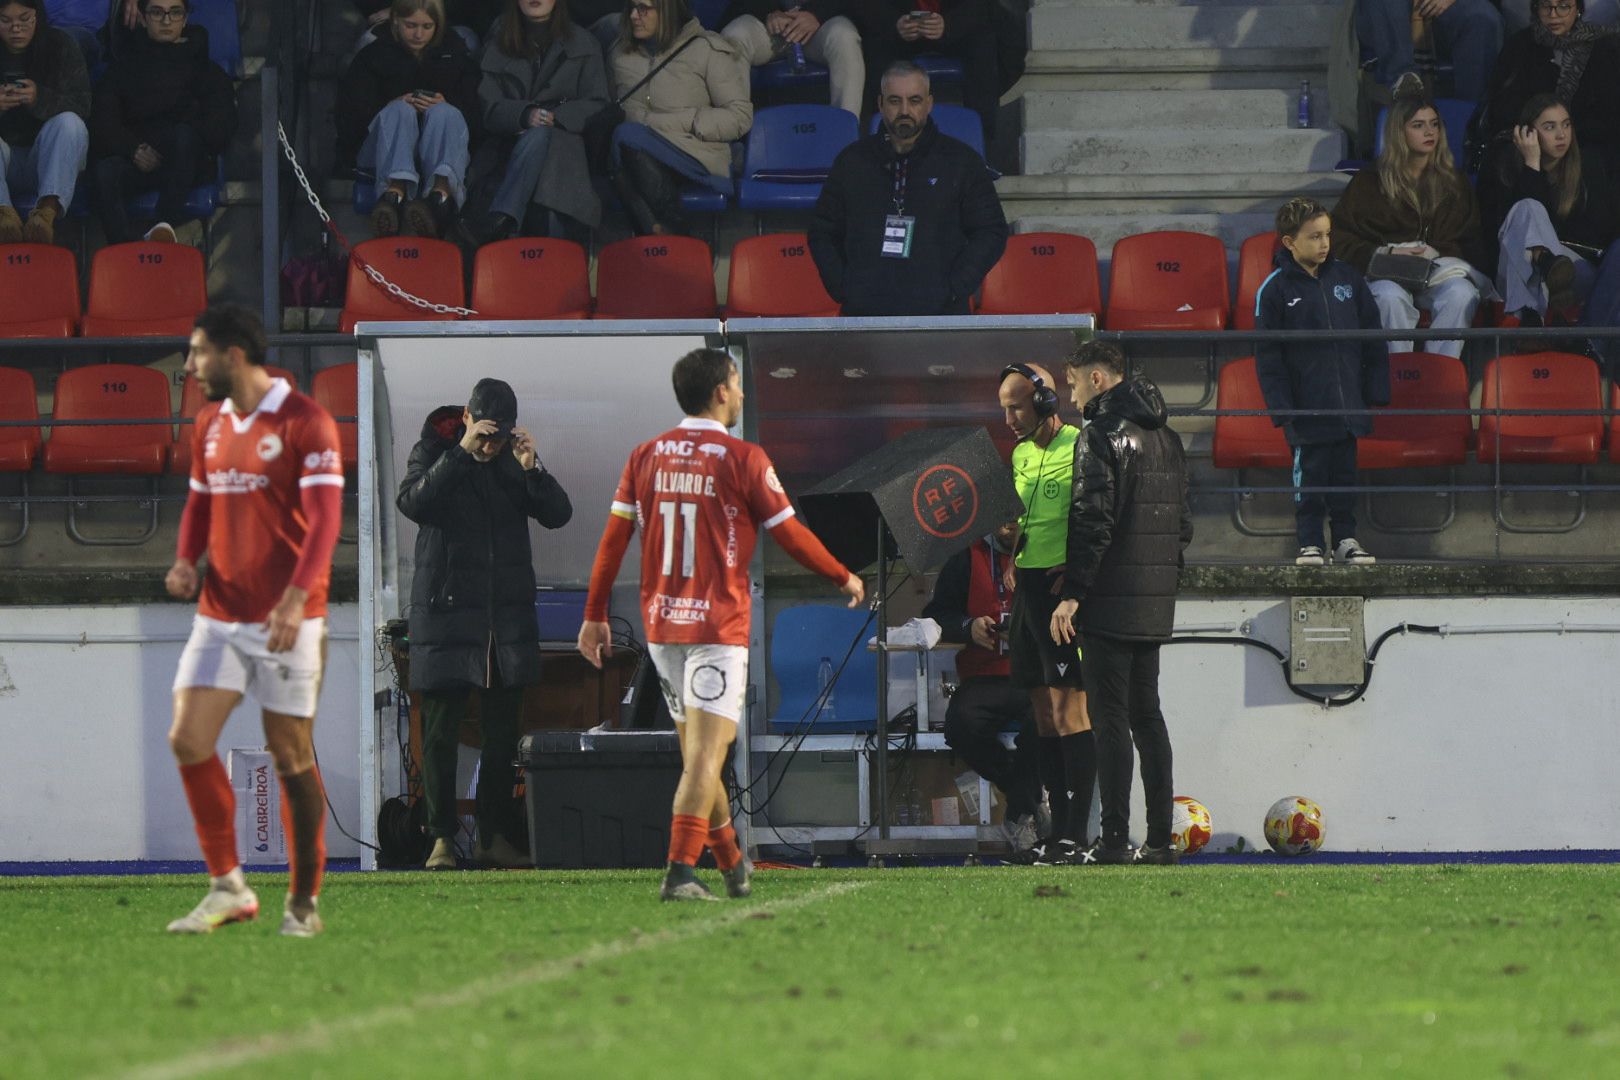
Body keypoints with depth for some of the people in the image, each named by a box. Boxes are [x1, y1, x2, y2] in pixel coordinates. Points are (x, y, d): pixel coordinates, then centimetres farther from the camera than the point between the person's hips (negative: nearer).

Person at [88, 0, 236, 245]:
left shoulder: (202, 66, 18)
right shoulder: (125, 65, 21)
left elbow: (222, 126, 4)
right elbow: (101, 123, 8)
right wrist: (133, 150, -13)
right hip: (137, 160, 1)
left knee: (184, 133, -35)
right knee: (106, 171, -32)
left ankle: (167, 223, -46)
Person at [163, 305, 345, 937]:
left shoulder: (304, 424, -10)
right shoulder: (209, 427, 12)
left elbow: (324, 519, -16)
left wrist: (296, 598, -28)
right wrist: (186, 561, 1)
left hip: (286, 622, -6)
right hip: (219, 616, 6)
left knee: (291, 756, 0)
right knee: (188, 740, -7)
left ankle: (304, 902, 11)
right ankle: (228, 888, 3)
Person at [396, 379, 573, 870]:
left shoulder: (513, 461, 8)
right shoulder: (433, 452, -1)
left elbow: (559, 514, 0)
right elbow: (413, 502, -20)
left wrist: (533, 468, -16)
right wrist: (462, 452, -25)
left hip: (508, 617, 3)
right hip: (446, 611, -3)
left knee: (502, 733, 5)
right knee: (441, 733, -3)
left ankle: (496, 836, 11)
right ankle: (442, 838, 1)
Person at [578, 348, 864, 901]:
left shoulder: (645, 456, 5)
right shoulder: (743, 460, -9)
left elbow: (613, 538, 5)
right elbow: (791, 535, -2)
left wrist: (595, 616, 11)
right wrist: (843, 578, 14)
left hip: (661, 625, 6)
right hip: (718, 626, -6)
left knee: (698, 750, 16)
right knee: (705, 755, -9)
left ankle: (732, 863, 30)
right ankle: (680, 872, -19)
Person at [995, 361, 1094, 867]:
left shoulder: (1079, 447, -9)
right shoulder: (1020, 454, 17)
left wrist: (1071, 575, -20)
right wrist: (1013, 563, 9)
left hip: (1065, 587, -9)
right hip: (1028, 586, 9)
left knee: (1068, 711, -10)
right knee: (1044, 716, 9)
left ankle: (1076, 837, -11)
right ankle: (1058, 830, 12)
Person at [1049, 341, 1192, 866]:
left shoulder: (1101, 436, -11)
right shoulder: (1166, 437, 15)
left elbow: (1093, 522, -18)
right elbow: (1183, 521, 19)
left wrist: (1072, 594, -16)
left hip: (1110, 603, -8)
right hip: (1154, 605, 8)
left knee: (1110, 719, -7)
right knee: (1147, 715, 12)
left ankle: (1115, 839, -10)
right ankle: (1159, 838, 10)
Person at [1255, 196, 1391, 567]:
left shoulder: (1346, 277, 4)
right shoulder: (1274, 291, -7)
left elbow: (1372, 337, 10)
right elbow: (1268, 356, -5)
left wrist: (1377, 389, 6)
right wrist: (1282, 407, -9)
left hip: (1347, 402, 4)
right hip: (1307, 407, -4)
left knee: (1345, 471, 11)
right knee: (1310, 471, 1)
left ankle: (1346, 538, 22)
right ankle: (1310, 543, 11)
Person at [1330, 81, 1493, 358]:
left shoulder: (1453, 182, 22)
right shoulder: (1370, 182, 15)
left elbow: (1472, 239, 18)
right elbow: (1338, 239, 8)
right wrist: (1385, 254, -9)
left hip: (1442, 270, 1)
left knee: (1461, 294, -35)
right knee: (1392, 298, -39)